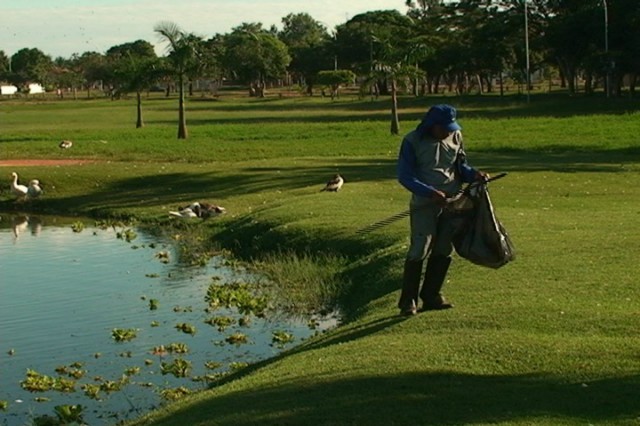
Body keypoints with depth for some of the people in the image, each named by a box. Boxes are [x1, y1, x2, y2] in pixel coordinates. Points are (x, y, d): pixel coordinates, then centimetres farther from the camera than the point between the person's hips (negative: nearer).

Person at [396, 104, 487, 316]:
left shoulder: (455, 137, 4)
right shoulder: (412, 141, -10)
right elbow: (404, 176, -11)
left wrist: (474, 174, -7)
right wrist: (430, 192, -22)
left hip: (452, 203, 5)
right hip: (424, 205, -5)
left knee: (443, 251, 8)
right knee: (419, 251, -9)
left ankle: (431, 296, 20)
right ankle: (408, 301, -2)